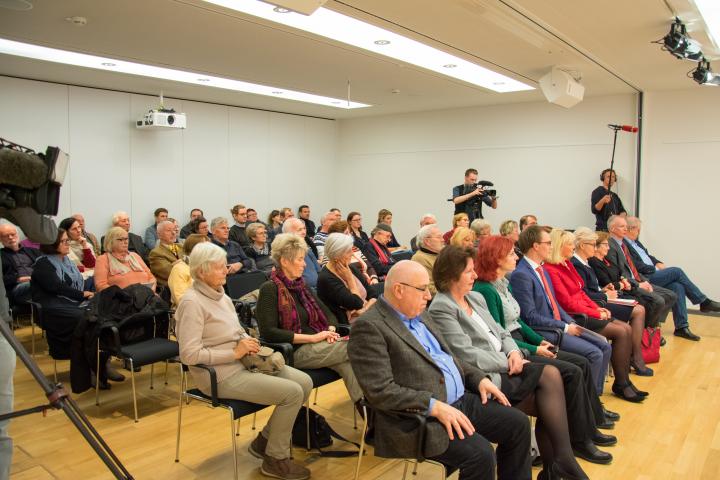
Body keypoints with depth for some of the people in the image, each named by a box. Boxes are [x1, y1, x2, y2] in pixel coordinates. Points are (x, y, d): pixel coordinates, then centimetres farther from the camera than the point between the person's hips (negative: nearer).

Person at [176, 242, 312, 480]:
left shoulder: (220, 294, 10)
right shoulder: (192, 302, -17)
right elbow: (189, 355, -22)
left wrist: (248, 342, -4)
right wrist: (234, 353, -20)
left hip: (242, 363, 9)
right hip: (221, 375, -9)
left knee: (305, 382, 0)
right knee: (292, 392, -17)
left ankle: (265, 440, 15)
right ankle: (275, 459, 3)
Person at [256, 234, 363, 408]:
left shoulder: (301, 286, 17)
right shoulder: (270, 289, -6)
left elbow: (329, 315, 19)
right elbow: (269, 333, -16)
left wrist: (330, 331, -5)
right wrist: (311, 338, -18)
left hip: (317, 346, 6)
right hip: (295, 351, -6)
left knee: (346, 363, -26)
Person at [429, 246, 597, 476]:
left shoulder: (476, 297, 16)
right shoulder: (440, 309, -10)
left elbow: (500, 332, 17)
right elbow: (468, 356, -16)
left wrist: (514, 352, -4)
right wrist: (508, 362, -11)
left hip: (504, 366, 8)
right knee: (550, 375, -19)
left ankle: (552, 467, -4)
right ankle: (562, 459, -13)